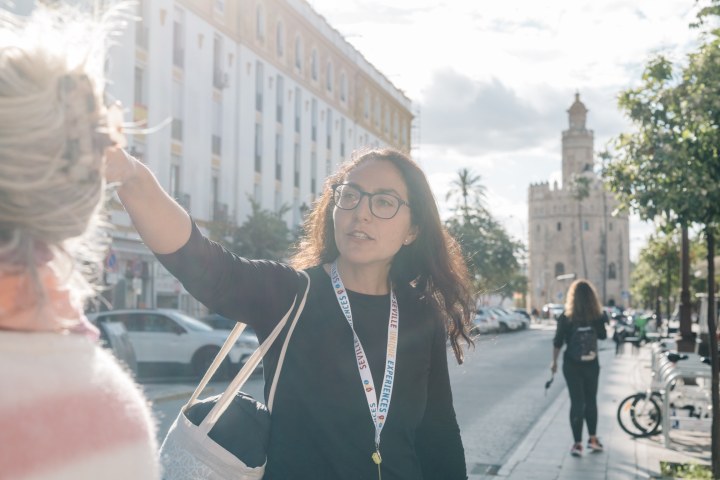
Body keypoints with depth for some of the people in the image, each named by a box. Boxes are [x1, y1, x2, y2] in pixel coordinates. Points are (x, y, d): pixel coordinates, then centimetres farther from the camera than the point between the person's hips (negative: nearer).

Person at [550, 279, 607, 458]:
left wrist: (554, 361, 7)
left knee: (577, 402, 5)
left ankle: (577, 443, 4)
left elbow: (557, 342, -5)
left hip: (572, 365, -1)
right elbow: (603, 336, 10)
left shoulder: (566, 317, -11)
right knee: (591, 401, 17)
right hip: (592, 364, 1)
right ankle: (593, 439, 25)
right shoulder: (598, 316, -7)